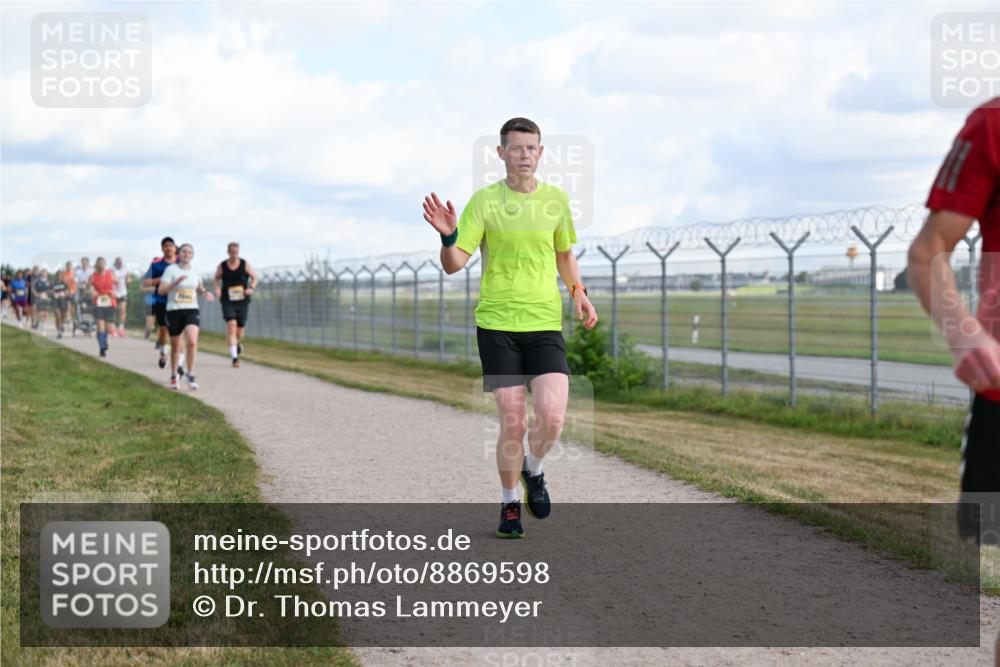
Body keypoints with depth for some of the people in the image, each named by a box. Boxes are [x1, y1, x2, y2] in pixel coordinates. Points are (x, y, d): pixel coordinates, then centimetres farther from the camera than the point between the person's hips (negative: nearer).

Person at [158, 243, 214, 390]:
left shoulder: (194, 271, 9)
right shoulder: (171, 269, -4)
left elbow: (199, 288, 27)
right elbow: (161, 290, -11)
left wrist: (205, 292, 4)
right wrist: (176, 282, -24)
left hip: (191, 311, 2)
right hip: (174, 311, -2)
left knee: (192, 342, -20)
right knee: (176, 346, 9)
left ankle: (190, 375, -10)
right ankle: (173, 376, 29)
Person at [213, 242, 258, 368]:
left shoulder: (245, 265, -1)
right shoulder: (222, 266, 0)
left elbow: (254, 277, 9)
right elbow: (217, 278, 17)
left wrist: (251, 288, -9)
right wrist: (217, 288, -1)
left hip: (242, 301, 1)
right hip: (228, 301, -1)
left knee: (240, 327, 7)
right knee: (231, 325, -17)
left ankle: (238, 342, 47)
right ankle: (234, 357, -19)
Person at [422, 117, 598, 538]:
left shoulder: (556, 200, 8)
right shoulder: (484, 202, -2)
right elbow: (454, 264, -7)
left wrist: (578, 291, 7)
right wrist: (448, 237, -27)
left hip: (545, 323, 2)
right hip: (497, 324, -2)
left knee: (551, 416, -14)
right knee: (512, 423, -4)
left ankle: (533, 472, 19)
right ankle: (510, 504, 18)